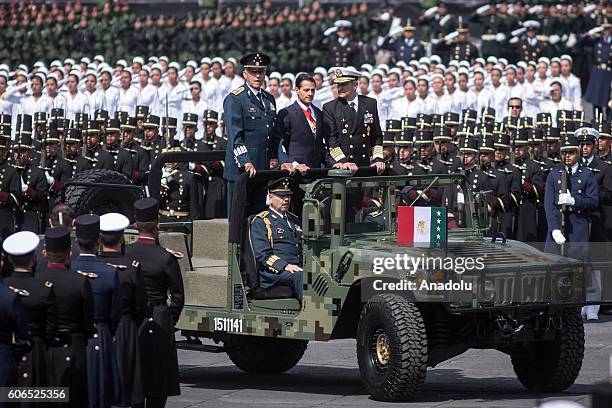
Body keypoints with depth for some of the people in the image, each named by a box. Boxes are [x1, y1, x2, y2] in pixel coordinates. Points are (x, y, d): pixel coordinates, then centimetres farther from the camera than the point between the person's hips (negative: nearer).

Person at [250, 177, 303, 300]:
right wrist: (285, 266, -19)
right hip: (273, 274, -6)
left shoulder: (295, 220, 29)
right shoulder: (260, 222, 7)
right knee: (301, 276, -37)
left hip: (298, 269, 6)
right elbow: (261, 255, -5)